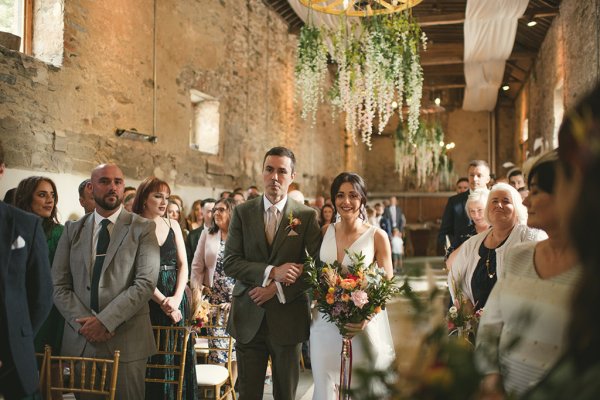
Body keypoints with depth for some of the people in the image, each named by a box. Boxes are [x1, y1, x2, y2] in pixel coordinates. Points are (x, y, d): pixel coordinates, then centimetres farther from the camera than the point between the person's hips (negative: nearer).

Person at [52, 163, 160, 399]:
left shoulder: (143, 228, 0)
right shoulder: (72, 230, 10)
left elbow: (146, 283, -9)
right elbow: (59, 285, 4)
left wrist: (105, 321, -15)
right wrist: (84, 323, -9)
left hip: (127, 341, -2)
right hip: (80, 339, 3)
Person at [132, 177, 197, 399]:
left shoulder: (172, 224, 11)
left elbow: (183, 264, 7)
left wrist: (176, 298, -7)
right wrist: (162, 301, -16)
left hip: (175, 299, 4)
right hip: (148, 300, -4)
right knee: (150, 358, 1)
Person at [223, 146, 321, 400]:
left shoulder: (307, 216, -1)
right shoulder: (242, 213, 3)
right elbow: (230, 263, -4)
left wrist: (278, 288, -12)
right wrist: (272, 272, -18)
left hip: (288, 318, -1)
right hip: (249, 318, 1)